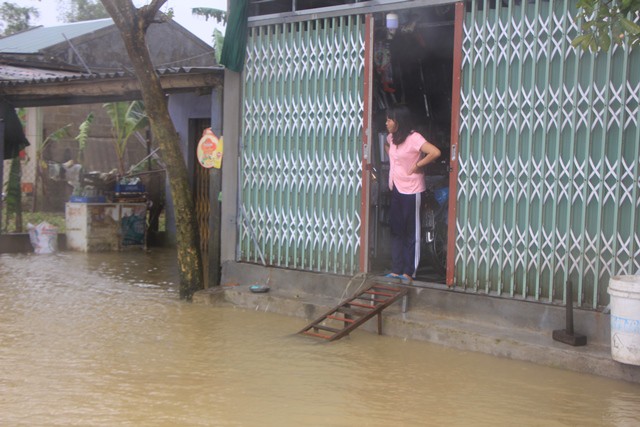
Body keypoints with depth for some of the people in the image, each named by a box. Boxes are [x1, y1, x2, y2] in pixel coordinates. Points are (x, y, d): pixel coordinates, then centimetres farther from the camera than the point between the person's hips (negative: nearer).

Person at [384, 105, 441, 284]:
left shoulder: (414, 138, -18)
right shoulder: (392, 137, 6)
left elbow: (435, 152, -30)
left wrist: (417, 165, -19)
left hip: (411, 191, -8)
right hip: (396, 189, 8)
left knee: (411, 233, 2)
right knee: (396, 231, 11)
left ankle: (409, 273, 9)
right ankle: (397, 270, 19)